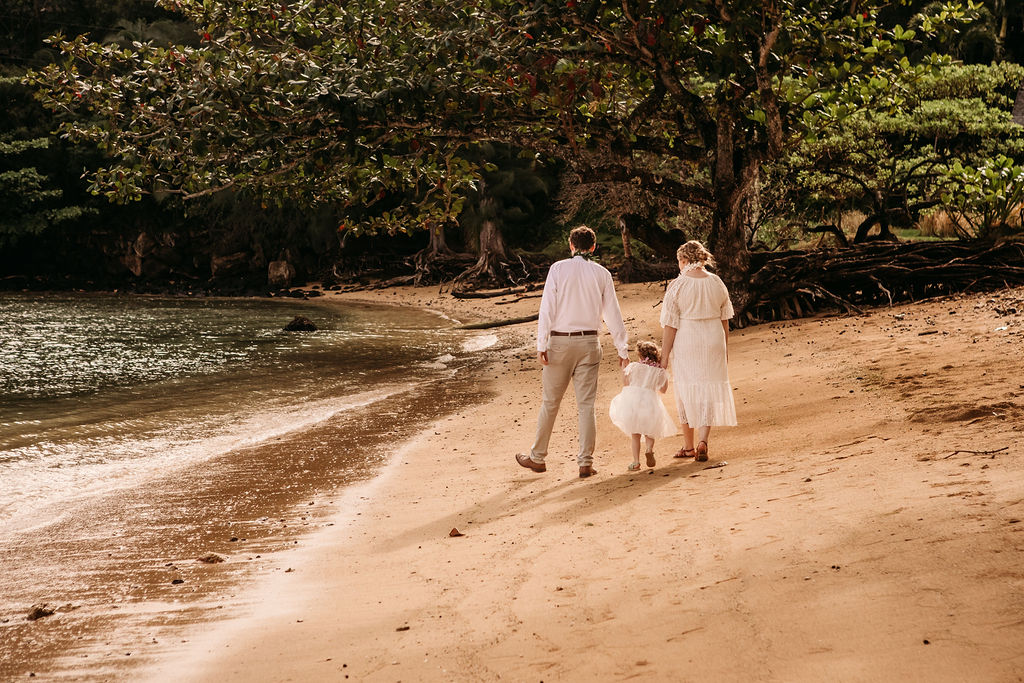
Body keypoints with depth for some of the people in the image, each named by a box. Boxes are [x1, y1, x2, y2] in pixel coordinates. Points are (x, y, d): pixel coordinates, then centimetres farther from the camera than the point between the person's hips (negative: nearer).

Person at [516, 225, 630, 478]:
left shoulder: (558, 269, -4)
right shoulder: (602, 273, 3)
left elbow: (547, 308, -8)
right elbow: (612, 314, 5)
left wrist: (541, 345, -8)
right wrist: (623, 348, 10)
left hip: (560, 341, -1)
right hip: (589, 343, 1)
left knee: (550, 402, 9)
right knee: (587, 404, 4)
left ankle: (537, 457, 20)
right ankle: (586, 462, 2)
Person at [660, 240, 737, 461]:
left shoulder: (677, 286, -10)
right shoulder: (716, 283, 3)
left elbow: (671, 325, -10)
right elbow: (725, 319, 10)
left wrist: (664, 356, -4)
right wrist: (725, 347, 21)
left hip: (685, 343, -3)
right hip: (713, 342, 3)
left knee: (687, 393, 11)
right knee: (709, 391, 6)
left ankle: (688, 446, 21)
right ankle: (702, 441, -11)